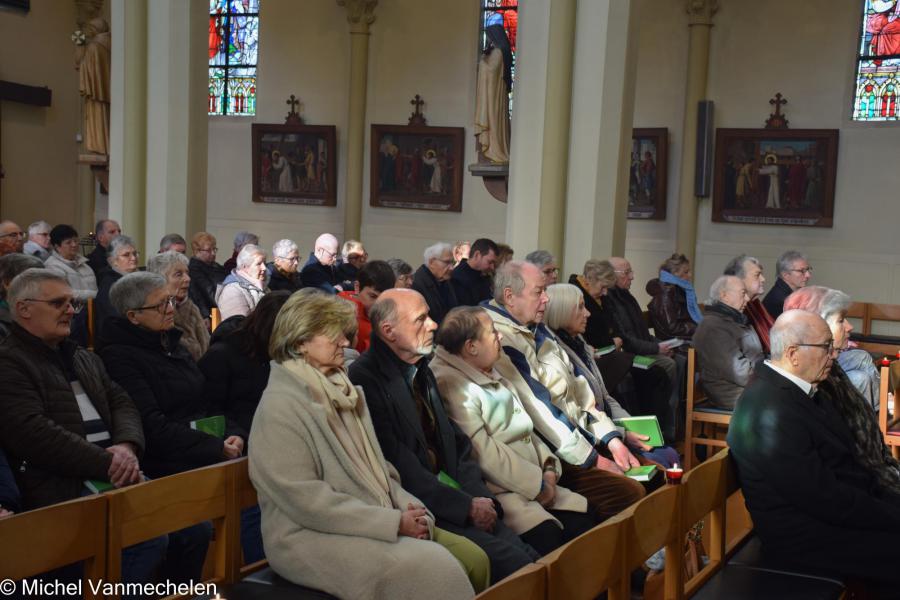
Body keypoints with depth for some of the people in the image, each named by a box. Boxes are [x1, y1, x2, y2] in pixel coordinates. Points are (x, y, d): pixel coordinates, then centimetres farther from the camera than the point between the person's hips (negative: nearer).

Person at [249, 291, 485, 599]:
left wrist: (407, 506, -3)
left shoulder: (344, 391, 13)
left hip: (374, 522, 8)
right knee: (431, 566, -25)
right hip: (312, 536, -8)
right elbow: (307, 501, -19)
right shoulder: (280, 406, -14)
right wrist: (393, 521, -18)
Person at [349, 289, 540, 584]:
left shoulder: (422, 372, 14)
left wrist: (479, 498, -3)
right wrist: (466, 507, -15)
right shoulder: (366, 380, -13)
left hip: (453, 497, 8)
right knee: (513, 563, -20)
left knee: (532, 558, -9)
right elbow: (400, 468, -17)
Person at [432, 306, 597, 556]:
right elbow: (482, 451, -19)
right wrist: (537, 484, -14)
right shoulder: (452, 384, -12)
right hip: (496, 489, -9)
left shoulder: (492, 375, 20)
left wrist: (548, 467, 4)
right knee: (546, 534, -28)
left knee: (583, 520, -9)